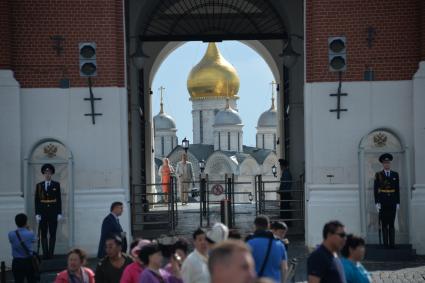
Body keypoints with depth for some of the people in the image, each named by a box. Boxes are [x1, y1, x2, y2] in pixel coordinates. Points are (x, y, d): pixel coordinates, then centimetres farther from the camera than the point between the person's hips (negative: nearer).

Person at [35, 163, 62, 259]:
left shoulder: (56, 185, 3)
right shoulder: (39, 185, 5)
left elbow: (59, 199, 2)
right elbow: (36, 200, 3)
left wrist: (59, 213, -3)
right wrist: (37, 214, -4)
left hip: (53, 212, -1)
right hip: (43, 213, 1)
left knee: (53, 234, 0)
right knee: (43, 234, 1)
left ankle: (51, 253, 2)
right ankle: (45, 254, 2)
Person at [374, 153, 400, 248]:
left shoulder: (395, 174, 9)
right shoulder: (378, 175, 2)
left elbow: (397, 189, 9)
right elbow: (375, 189, -1)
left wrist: (398, 203, 4)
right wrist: (377, 203, -8)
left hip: (392, 203, 2)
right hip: (382, 203, -2)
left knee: (391, 224, 1)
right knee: (384, 224, 0)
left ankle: (392, 244, 1)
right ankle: (385, 243, 3)